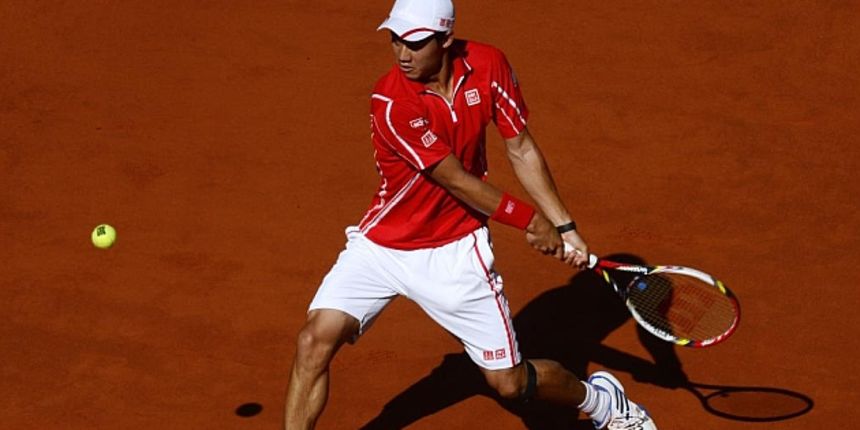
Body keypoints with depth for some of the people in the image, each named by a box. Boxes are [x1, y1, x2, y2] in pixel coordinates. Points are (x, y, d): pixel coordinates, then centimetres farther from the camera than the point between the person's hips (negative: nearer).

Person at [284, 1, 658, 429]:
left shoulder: (487, 66, -13)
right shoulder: (391, 102, -25)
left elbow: (522, 150, -1)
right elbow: (457, 181, -21)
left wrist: (563, 228, -5)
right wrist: (531, 221, -12)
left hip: (454, 251, 2)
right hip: (381, 244, -1)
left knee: (510, 382, 4)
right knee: (314, 343, -16)